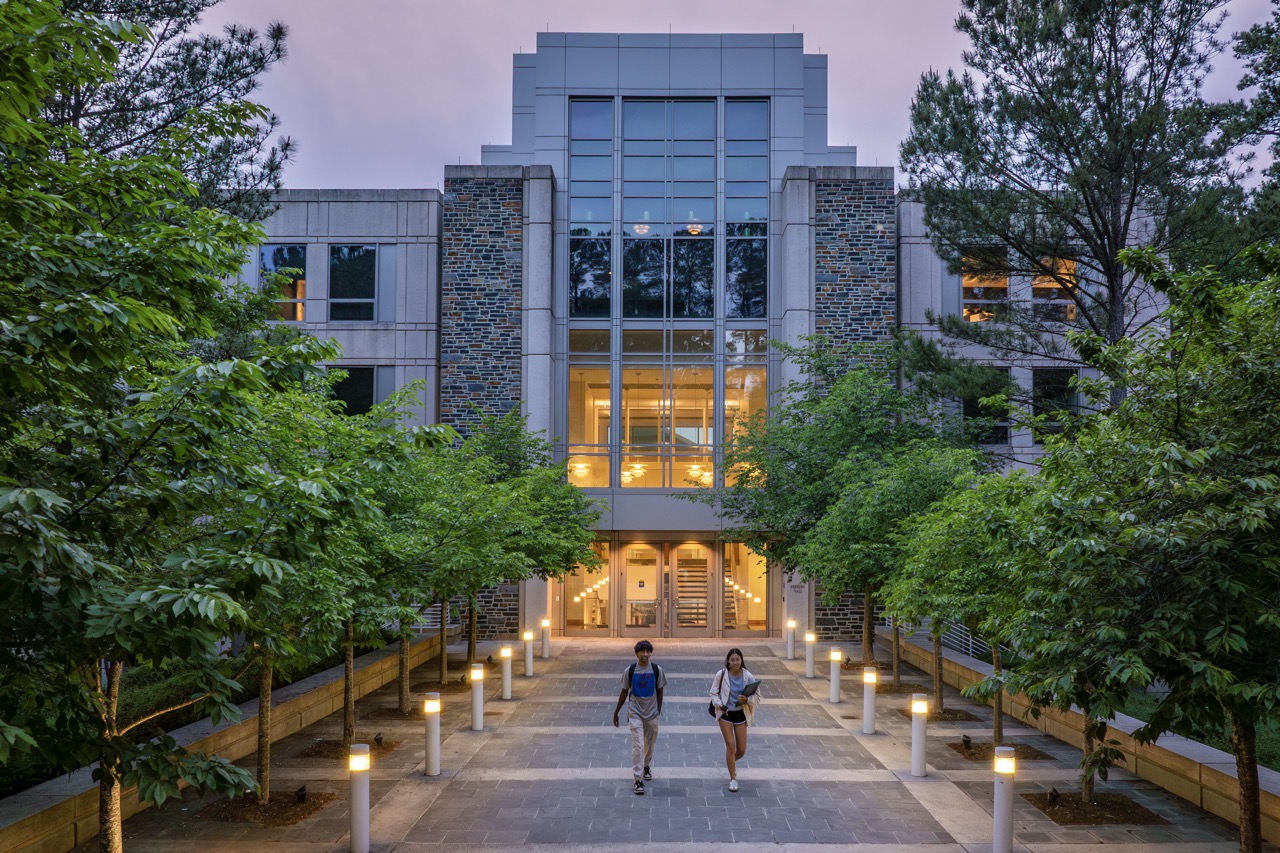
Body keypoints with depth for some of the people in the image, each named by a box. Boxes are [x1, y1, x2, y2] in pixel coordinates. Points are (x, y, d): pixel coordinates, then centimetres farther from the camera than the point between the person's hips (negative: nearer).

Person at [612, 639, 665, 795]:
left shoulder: (656, 670, -5)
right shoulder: (630, 671, -7)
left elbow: (660, 691, 5)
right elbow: (624, 692, 3)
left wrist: (658, 710, 8)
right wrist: (616, 712, 8)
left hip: (652, 713, 2)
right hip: (635, 713, -2)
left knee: (650, 744, 16)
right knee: (638, 746, -12)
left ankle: (646, 766, 44)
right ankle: (637, 779, -9)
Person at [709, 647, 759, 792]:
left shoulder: (748, 676, -10)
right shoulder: (721, 675, -12)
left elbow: (757, 695, -3)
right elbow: (714, 693, -2)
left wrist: (747, 700, -23)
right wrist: (719, 704, -19)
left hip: (740, 714, 2)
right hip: (725, 714, -2)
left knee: (741, 750, 6)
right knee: (730, 745, -8)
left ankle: (731, 761, 42)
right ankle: (733, 779, 6)